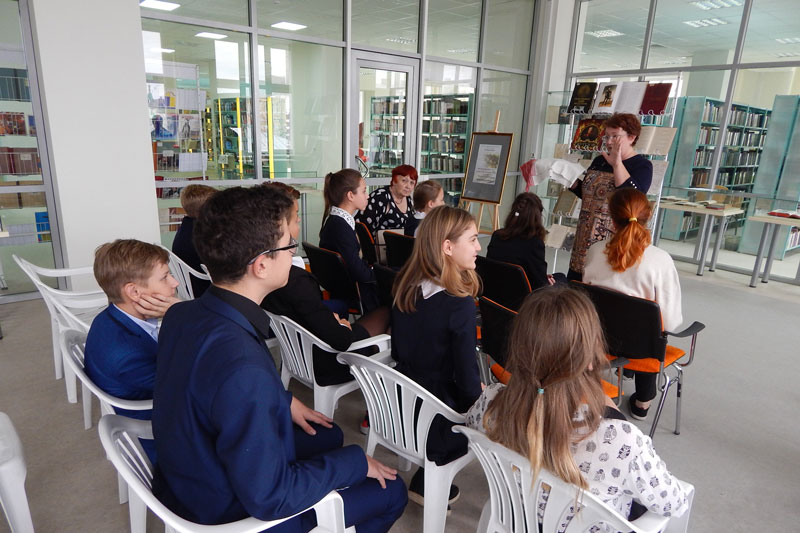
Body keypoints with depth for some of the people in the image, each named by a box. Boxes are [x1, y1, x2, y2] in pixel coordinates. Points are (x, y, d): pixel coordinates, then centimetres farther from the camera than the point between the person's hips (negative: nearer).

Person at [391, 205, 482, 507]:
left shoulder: (405, 288, -4)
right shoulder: (458, 304, -26)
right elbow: (467, 380, -20)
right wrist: (480, 394, 1)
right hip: (435, 425, -7)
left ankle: (427, 480, 22)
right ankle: (427, 484, 18)